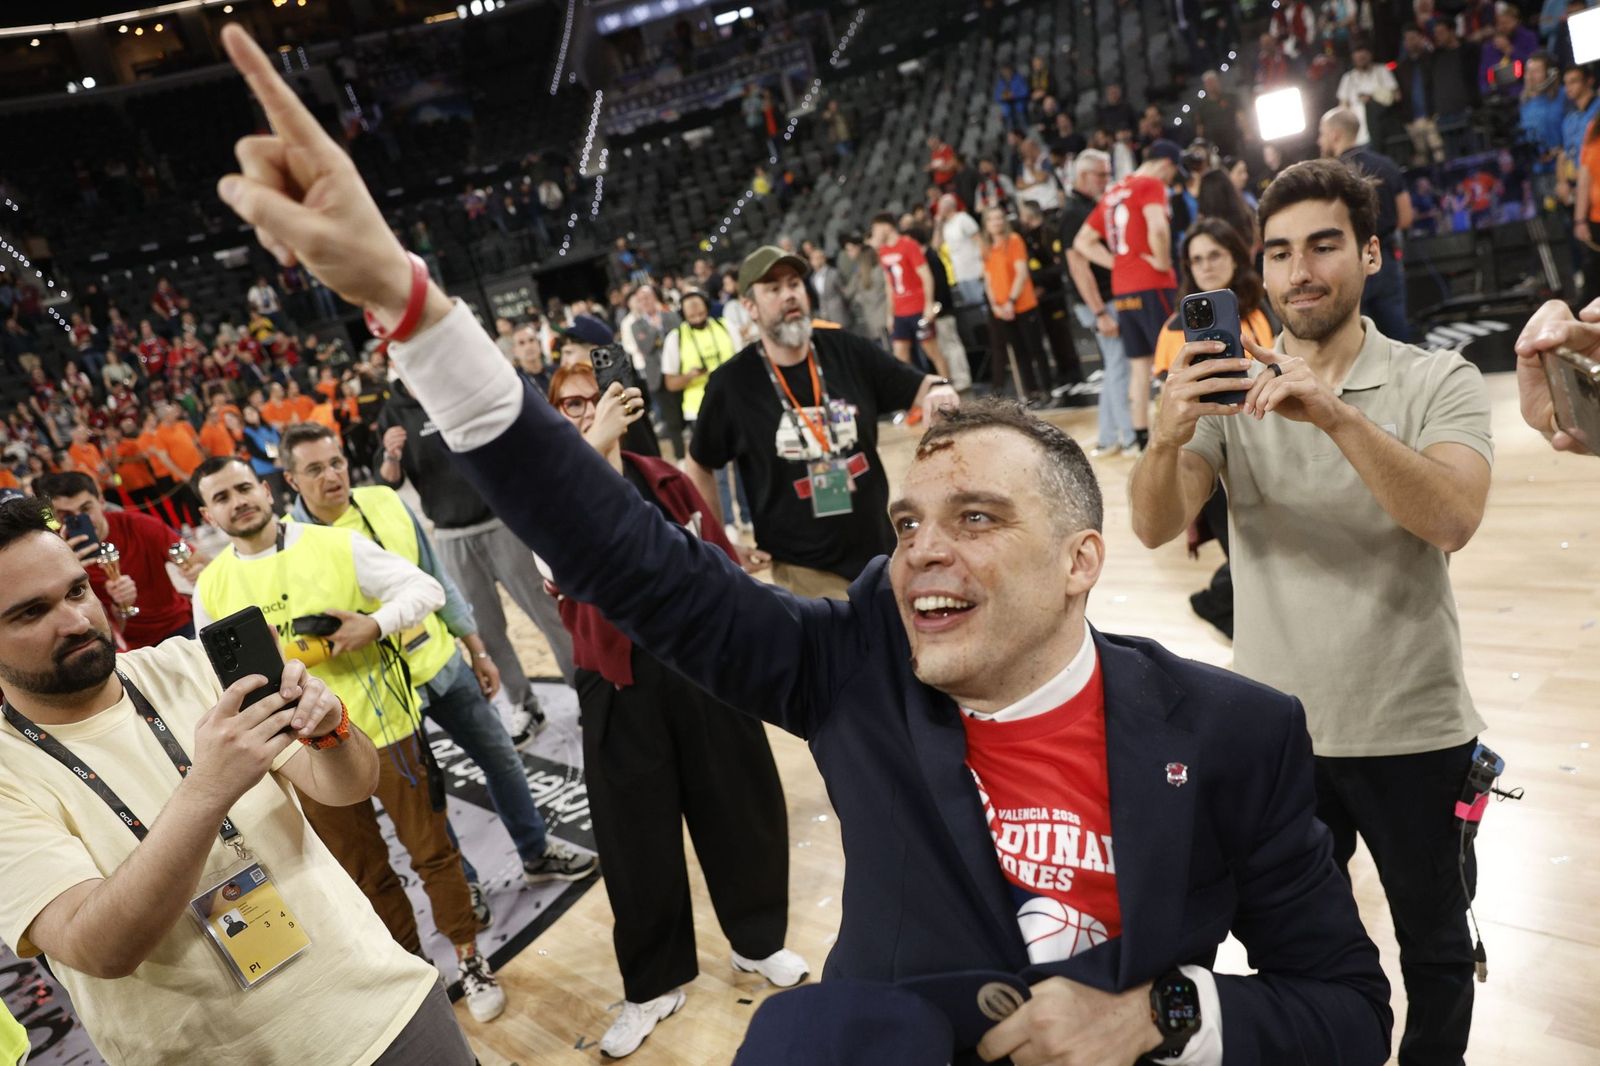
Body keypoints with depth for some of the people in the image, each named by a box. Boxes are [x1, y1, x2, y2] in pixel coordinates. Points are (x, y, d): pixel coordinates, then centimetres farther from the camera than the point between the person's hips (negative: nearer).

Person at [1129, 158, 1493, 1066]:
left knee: (1435, 947, 21)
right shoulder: (1234, 387, -4)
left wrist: (1338, 415, -38)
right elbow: (1156, 527, -16)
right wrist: (1170, 433, -36)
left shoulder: (1440, 383, -7)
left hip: (1414, 731, -1)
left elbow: (1453, 519, -25)